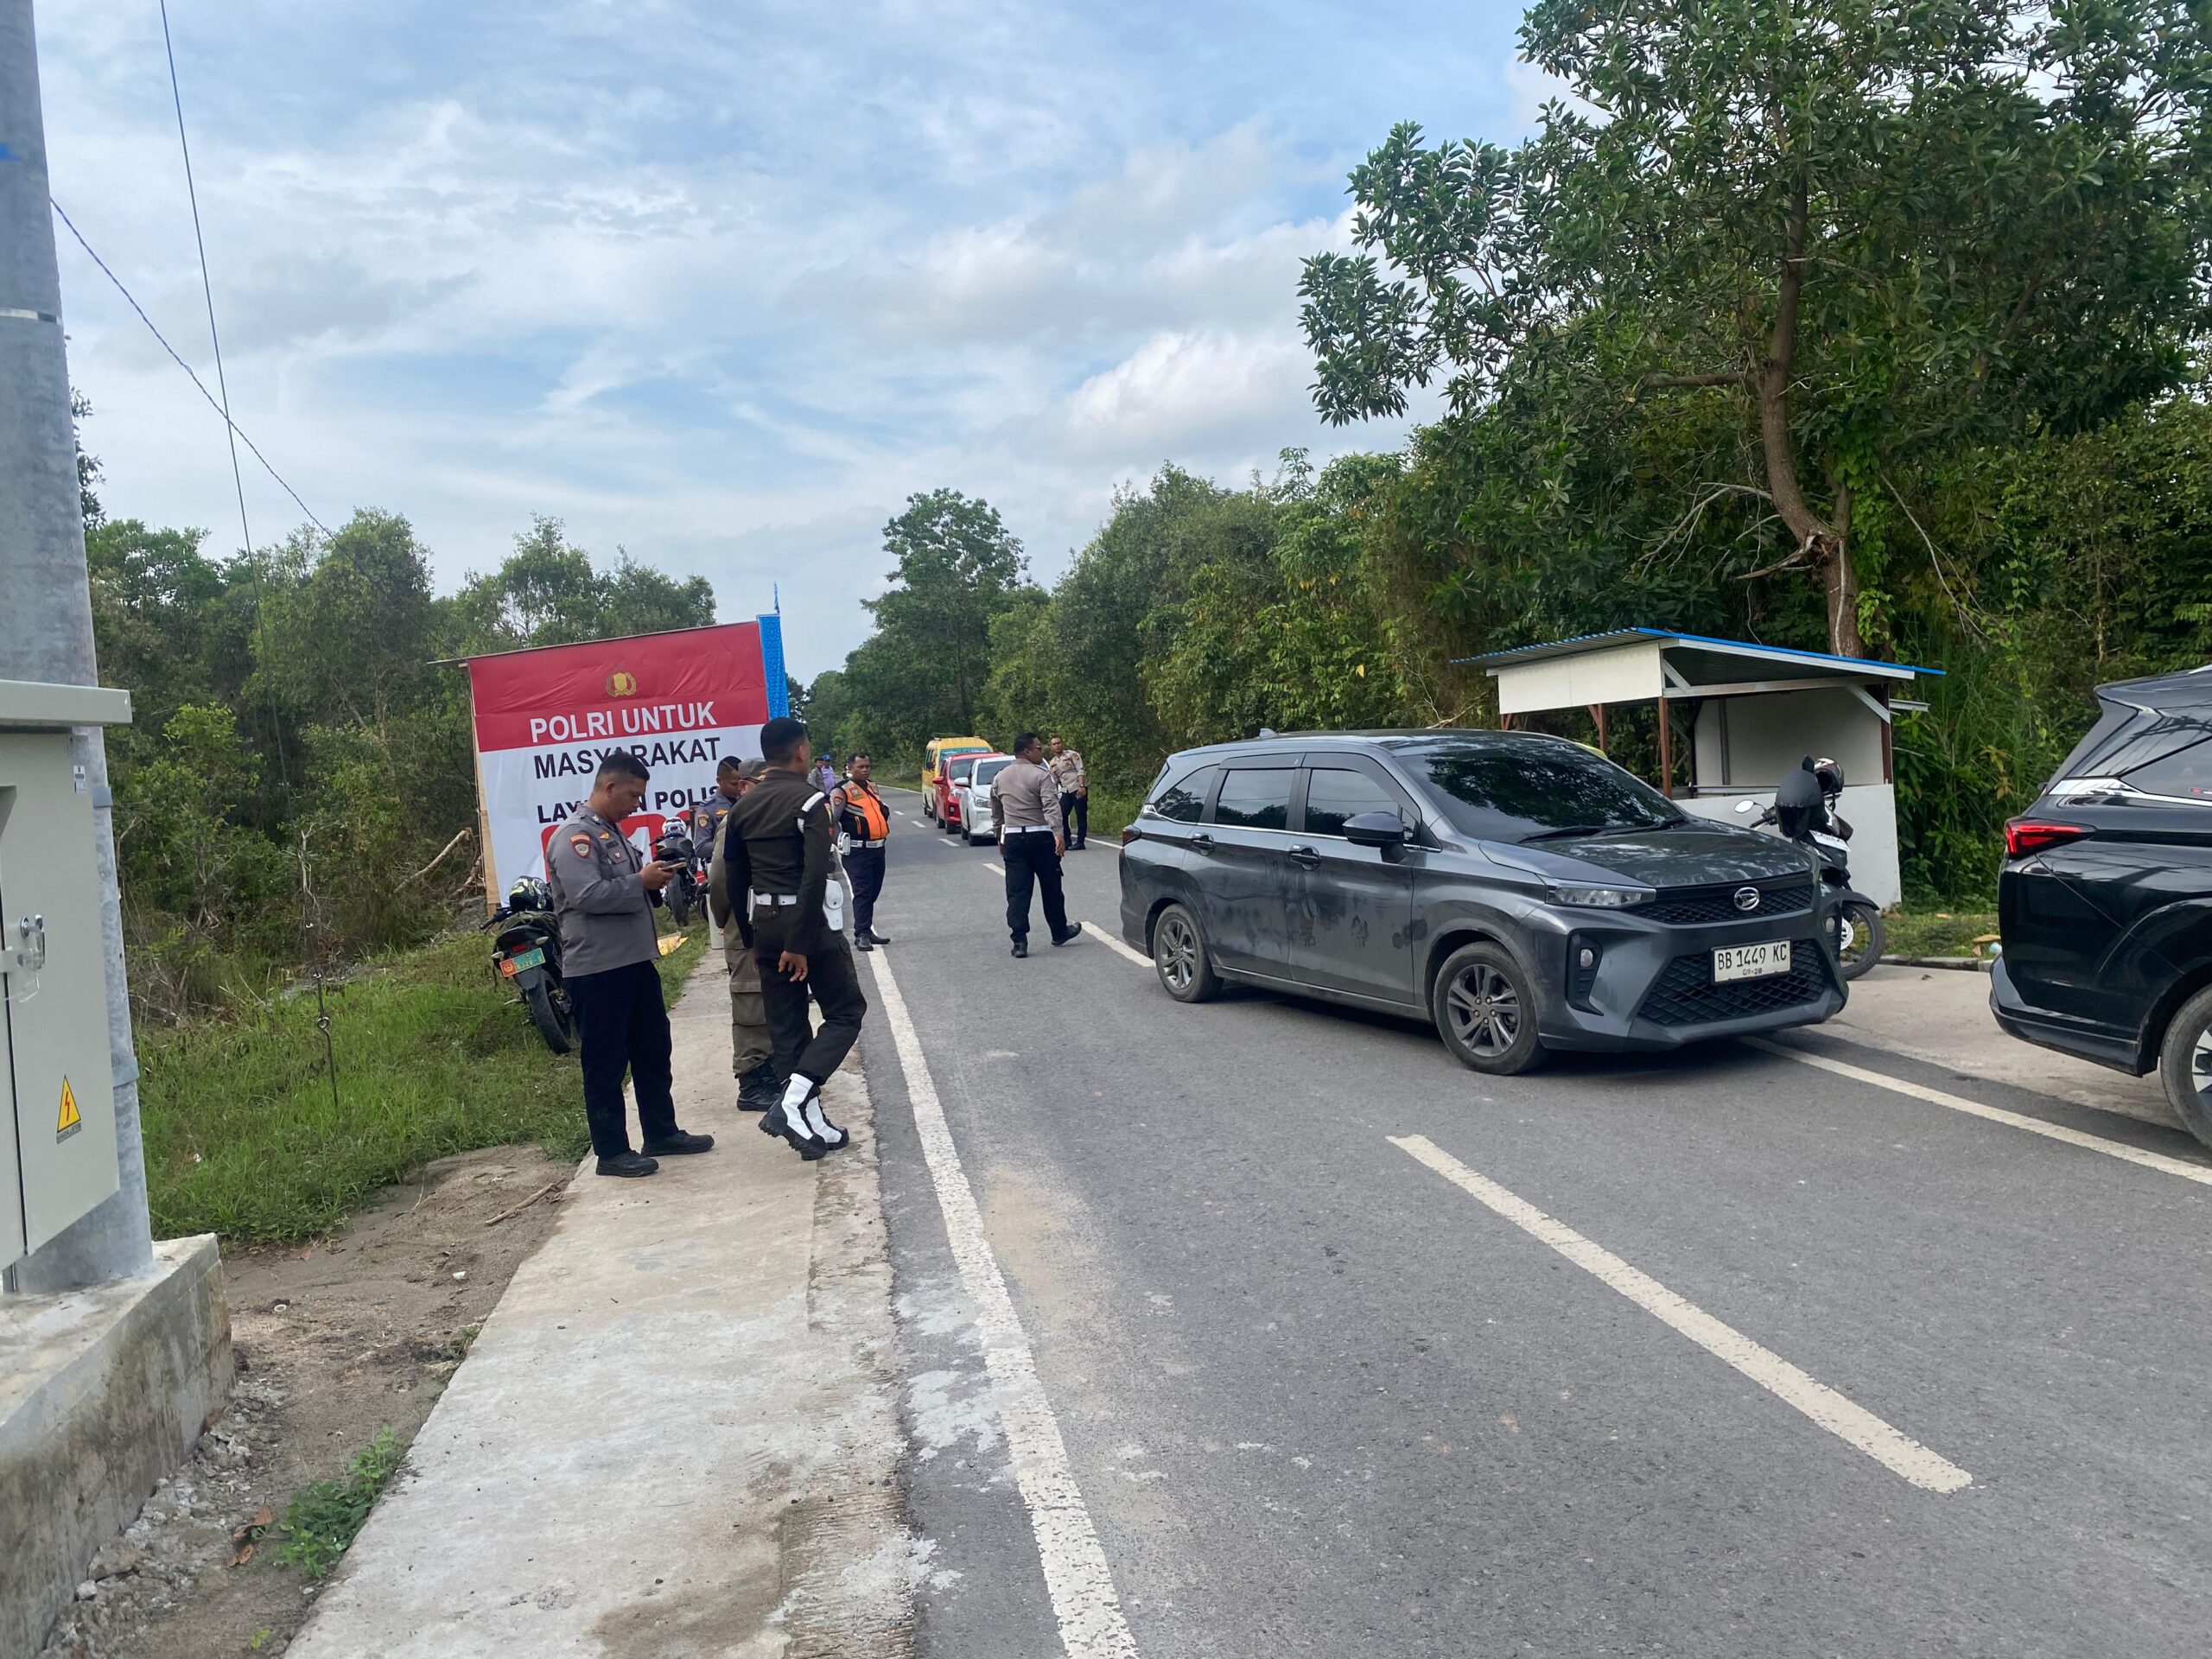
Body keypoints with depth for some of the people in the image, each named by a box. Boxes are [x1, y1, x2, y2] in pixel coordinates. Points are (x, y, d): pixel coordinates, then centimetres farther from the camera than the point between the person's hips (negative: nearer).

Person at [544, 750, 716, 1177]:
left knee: (653, 1052, 16)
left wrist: (654, 878, 7)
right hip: (597, 969, -10)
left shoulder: (614, 832, 17)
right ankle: (611, 1151, 9)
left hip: (635, 961, 10)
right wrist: (642, 882, -18)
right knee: (606, 1065, 0)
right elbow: (588, 895, -25)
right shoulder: (574, 837, -14)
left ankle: (661, 1133, 28)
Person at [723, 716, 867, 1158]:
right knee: (845, 1010, 5)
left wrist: (751, 937, 18)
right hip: (810, 923, -7)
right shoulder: (811, 800, -12)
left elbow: (736, 881, 12)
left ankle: (809, 1124, 15)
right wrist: (800, 944, -19)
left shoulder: (744, 807, 9)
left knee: (786, 1025, 10)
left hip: (765, 924, 7)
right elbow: (816, 876, -21)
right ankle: (794, 1101, -11)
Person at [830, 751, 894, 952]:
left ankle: (867, 930, 22)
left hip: (878, 849, 8)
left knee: (873, 892, 13)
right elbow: (830, 819, -15)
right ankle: (861, 935, -10)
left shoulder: (872, 787, 15)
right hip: (858, 852, -8)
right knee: (862, 892, -11)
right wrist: (841, 842, -15)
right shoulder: (842, 791, -10)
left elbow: (884, 811, 30)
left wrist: (884, 832, 22)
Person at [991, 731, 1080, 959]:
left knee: (1017, 892, 2)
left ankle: (1019, 941, -6)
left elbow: (996, 813, 19)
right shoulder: (1041, 776, -8)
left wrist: (1000, 839, 29)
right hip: (1040, 837, -4)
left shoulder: (1000, 778, 11)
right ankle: (1059, 933, 26)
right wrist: (1059, 834, -28)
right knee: (1051, 888, 12)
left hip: (1012, 838, 4)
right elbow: (1051, 807, -21)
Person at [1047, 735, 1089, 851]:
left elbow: (1080, 770, -8)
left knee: (1081, 815, -4)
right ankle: (1067, 841, 10)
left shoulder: (1072, 754, 0)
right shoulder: (1052, 763, 15)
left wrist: (1081, 786, -19)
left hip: (1078, 788, -6)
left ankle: (1080, 842, -1)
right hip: (1065, 791, 6)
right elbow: (1055, 781, 19)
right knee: (1062, 815, 1)